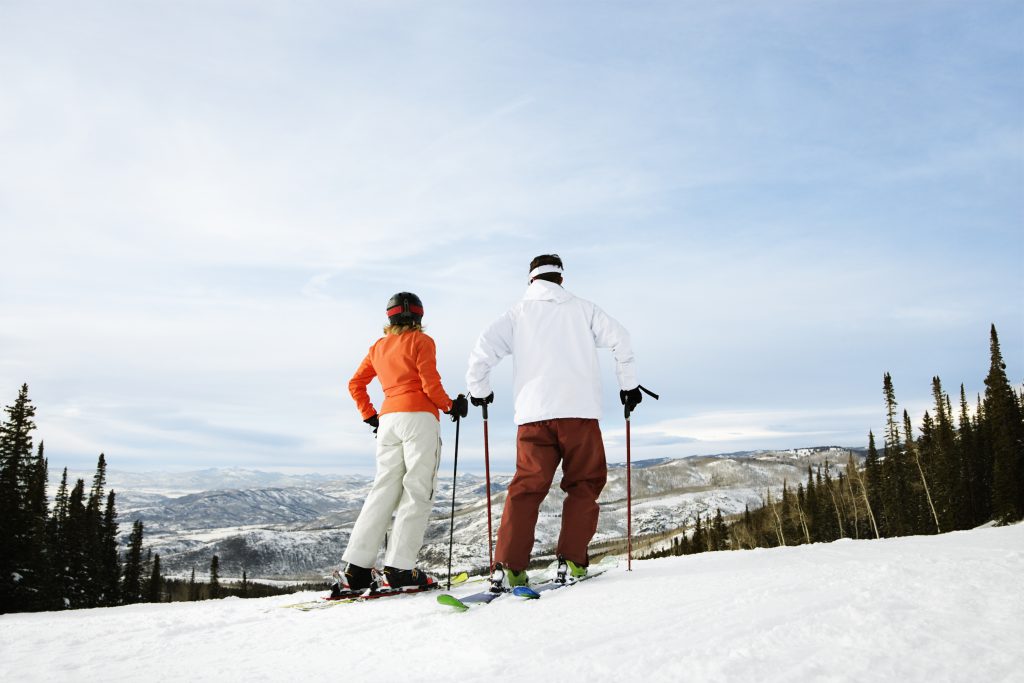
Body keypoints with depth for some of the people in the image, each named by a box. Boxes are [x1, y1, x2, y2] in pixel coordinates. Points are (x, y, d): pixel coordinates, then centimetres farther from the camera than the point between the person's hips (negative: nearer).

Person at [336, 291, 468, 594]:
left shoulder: (378, 347, 18)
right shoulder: (421, 341, 0)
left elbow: (355, 384, 19)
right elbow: (430, 385, -8)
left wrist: (370, 416, 22)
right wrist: (452, 406, 6)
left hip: (388, 419, 6)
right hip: (419, 416, -6)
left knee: (384, 490, 7)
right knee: (417, 491, -3)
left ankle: (357, 567, 2)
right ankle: (400, 567, -8)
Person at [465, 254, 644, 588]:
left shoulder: (518, 313, 12)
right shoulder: (581, 308, 13)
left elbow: (482, 350, 2)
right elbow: (619, 338, 5)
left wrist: (479, 391, 18)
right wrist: (628, 384, 15)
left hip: (533, 414, 1)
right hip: (580, 411, -1)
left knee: (527, 486, 2)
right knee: (583, 484, 10)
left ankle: (508, 565, -8)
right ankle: (572, 559, 1)